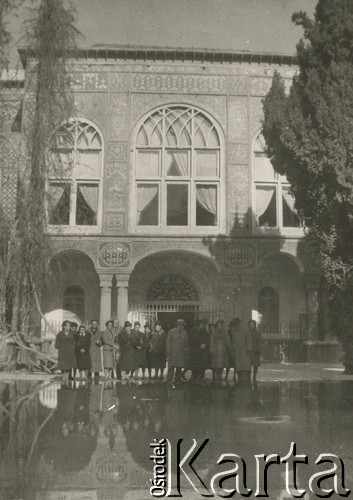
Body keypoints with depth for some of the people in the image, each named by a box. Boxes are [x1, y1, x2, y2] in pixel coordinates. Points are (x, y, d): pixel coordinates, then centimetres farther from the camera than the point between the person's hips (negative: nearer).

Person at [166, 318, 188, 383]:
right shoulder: (171, 332, 0)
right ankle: (169, 381, -4)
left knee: (179, 369, 3)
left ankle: (177, 381, 12)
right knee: (171, 368, -8)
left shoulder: (184, 333, 8)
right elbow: (168, 343, -1)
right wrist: (168, 354, -5)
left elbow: (186, 344, 12)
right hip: (172, 354, -3)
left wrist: (186, 354, 8)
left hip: (181, 355, 3)